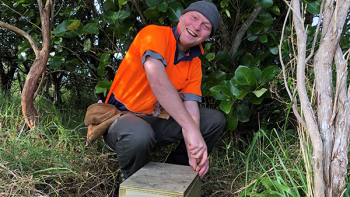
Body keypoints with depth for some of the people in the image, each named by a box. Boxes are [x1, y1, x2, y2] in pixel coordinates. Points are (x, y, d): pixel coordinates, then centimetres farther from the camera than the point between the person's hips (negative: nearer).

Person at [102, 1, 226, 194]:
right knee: (139, 134, -40)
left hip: (157, 121, 7)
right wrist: (191, 129, -39)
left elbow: (190, 105, -7)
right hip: (122, 118, -6)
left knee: (216, 119, -1)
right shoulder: (155, 34, -17)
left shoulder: (194, 63, 4)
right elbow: (158, 80, -35)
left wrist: (193, 149, -25)